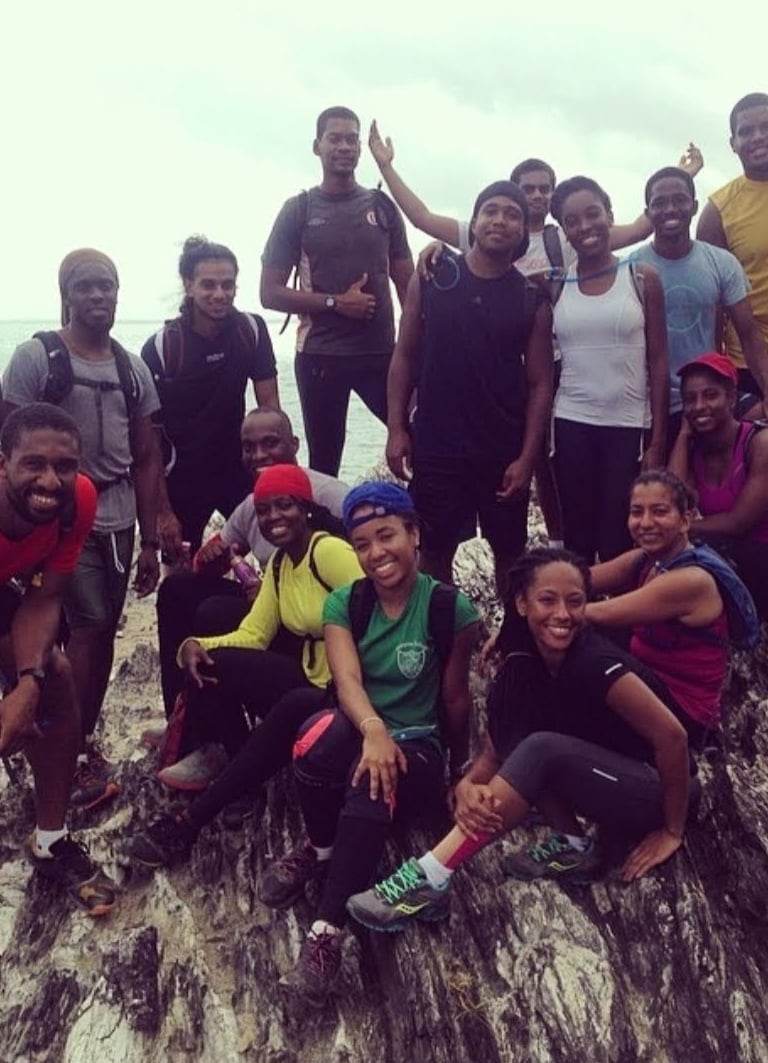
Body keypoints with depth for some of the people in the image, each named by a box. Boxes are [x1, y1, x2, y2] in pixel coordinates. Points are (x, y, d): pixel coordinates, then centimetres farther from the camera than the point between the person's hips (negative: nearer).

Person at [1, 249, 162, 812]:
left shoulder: (132, 368, 10)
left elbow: (147, 457, 11)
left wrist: (150, 539, 8)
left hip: (118, 520, 5)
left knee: (102, 629, 9)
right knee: (90, 626, -9)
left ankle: (80, 743, 24)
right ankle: (75, 752, 6)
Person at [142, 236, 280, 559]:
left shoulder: (252, 330, -8)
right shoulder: (160, 348, -17)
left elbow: (269, 403, -4)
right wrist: (163, 511, -13)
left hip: (237, 469, 3)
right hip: (181, 479, -2)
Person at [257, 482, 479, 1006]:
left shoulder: (450, 608, -9)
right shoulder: (344, 603, -2)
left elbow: (455, 699, 1)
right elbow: (347, 680, -19)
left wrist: (460, 772, 12)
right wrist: (373, 729, -40)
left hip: (417, 745, -2)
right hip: (356, 732, 2)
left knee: (371, 794, -38)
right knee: (319, 737, -36)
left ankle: (326, 935, -31)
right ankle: (320, 849, -8)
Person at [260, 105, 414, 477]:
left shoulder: (382, 206, 9)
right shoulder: (298, 210, 3)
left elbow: (407, 284, 10)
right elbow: (270, 293, -1)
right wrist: (336, 302, -11)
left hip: (381, 352, 2)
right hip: (320, 356, -1)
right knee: (324, 464, 6)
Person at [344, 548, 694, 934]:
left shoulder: (595, 663, -26)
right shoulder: (523, 665, -6)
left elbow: (671, 736, -24)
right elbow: (495, 751, -6)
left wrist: (672, 832, -14)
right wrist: (466, 787, -28)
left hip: (654, 793, -7)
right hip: (611, 783, 7)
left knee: (542, 750, -30)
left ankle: (430, 882, -30)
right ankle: (575, 849, -6)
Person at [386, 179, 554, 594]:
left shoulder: (532, 299, 2)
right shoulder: (431, 279, 1)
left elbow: (540, 384, 1)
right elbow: (405, 356, 4)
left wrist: (527, 457, -7)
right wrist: (396, 428, -4)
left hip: (504, 452, 1)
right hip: (436, 445, 0)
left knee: (510, 552, 11)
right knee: (434, 550, 8)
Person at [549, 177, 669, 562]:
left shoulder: (643, 278, 1)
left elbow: (658, 362, 0)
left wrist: (657, 441, -4)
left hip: (630, 426, -1)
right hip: (572, 425, 2)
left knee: (619, 544, 0)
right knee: (577, 539, 7)